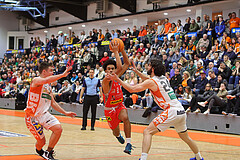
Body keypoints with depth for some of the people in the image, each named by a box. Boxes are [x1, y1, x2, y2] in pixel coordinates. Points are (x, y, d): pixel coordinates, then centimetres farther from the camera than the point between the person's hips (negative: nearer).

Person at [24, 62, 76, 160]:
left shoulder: (48, 86, 11)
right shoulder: (36, 80, -14)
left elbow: (53, 103, 17)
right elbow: (46, 80, -38)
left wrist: (65, 113, 9)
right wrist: (62, 75, -38)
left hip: (44, 114, 7)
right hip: (32, 116, -7)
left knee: (58, 129, -15)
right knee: (41, 141, -2)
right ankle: (39, 150, 35)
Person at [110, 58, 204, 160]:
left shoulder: (151, 82, -6)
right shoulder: (163, 78, 17)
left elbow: (132, 89, -8)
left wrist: (117, 79, -1)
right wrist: (136, 71, 36)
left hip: (171, 111, -8)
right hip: (181, 111, 8)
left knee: (148, 132, -6)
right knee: (185, 137, 28)